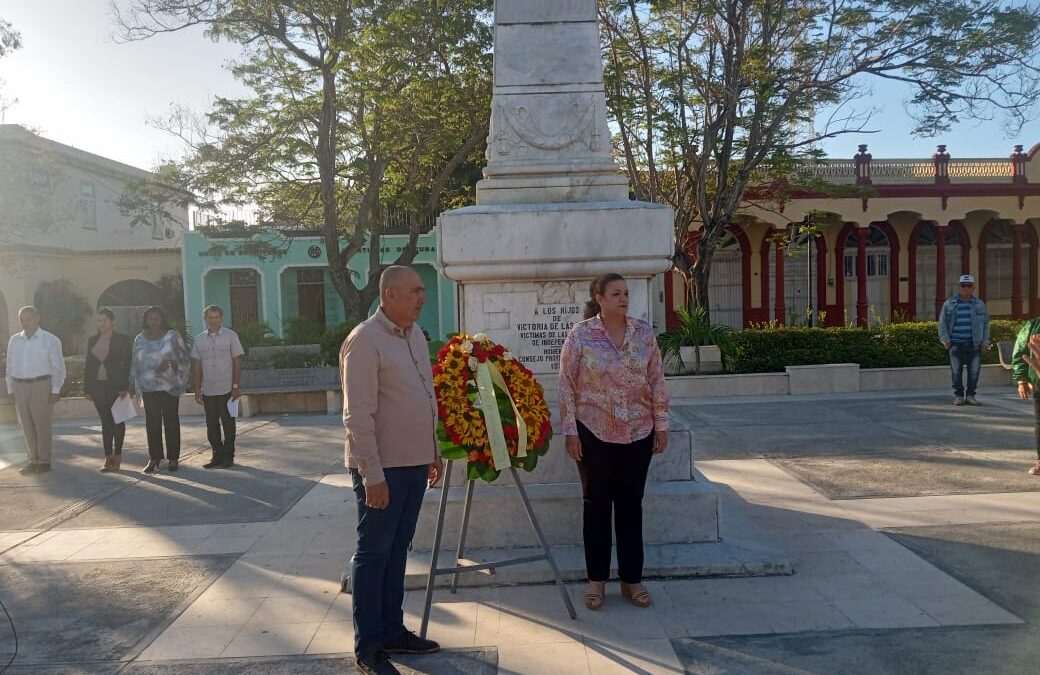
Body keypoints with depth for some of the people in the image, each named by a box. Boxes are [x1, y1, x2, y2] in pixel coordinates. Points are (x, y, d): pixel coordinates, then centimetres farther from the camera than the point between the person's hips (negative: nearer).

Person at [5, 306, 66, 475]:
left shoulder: (50, 340, -1)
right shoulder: (14, 340, 12)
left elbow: (58, 367, -2)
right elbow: (10, 367, 16)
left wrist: (56, 390, -8)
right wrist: (10, 390, 11)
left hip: (41, 386, -5)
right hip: (19, 386, 5)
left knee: (43, 424, -3)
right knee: (27, 425, 7)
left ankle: (44, 461, 5)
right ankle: (33, 460, 16)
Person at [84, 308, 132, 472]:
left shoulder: (122, 340, -2)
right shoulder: (92, 340, 10)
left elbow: (128, 364, -6)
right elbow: (88, 365, 11)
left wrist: (125, 387, -13)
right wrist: (87, 389, 7)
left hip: (116, 387, -4)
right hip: (98, 387, 4)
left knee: (117, 421, 2)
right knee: (105, 422, 6)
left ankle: (117, 457, 10)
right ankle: (108, 458, 10)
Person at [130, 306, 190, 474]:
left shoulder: (173, 336, 1)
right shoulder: (140, 339, 10)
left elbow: (183, 357, 1)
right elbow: (135, 364, 14)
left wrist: (170, 363, -16)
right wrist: (134, 385, 11)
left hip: (170, 386, -2)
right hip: (149, 387, 3)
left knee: (171, 421, 1)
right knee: (152, 422, 3)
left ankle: (173, 458, 8)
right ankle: (154, 458, 11)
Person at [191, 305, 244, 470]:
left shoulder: (231, 336, -2)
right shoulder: (199, 339, 7)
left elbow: (237, 362, -2)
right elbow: (196, 366, 9)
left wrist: (236, 385, -7)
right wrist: (197, 390, 5)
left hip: (227, 389, -3)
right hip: (207, 391, 3)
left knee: (228, 425, 3)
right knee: (211, 426, 8)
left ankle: (228, 456, 13)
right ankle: (217, 455, 18)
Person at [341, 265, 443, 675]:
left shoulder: (415, 335, 9)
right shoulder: (365, 341, -16)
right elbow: (358, 416, -19)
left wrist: (433, 452, 17)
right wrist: (373, 475, -20)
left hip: (414, 463, 8)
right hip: (382, 468, -8)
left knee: (397, 549, 16)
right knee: (373, 554, 3)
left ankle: (392, 631, 28)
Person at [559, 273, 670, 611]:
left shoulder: (644, 332, 2)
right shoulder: (580, 334, -7)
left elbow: (657, 382, 5)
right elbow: (567, 385, -5)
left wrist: (661, 425, 3)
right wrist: (570, 431, -8)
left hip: (638, 433, 2)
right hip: (594, 433, -2)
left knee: (631, 506, 10)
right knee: (597, 505, 8)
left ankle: (632, 579, 22)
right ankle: (597, 579, 21)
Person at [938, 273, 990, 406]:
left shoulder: (980, 305, 11)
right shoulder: (949, 303, 7)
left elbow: (986, 324, 12)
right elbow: (943, 323, 7)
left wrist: (985, 342, 5)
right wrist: (945, 339, -2)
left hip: (974, 344, 1)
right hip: (956, 344, -1)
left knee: (974, 371, 1)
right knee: (956, 370, -1)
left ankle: (970, 395, 11)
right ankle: (958, 395, 8)